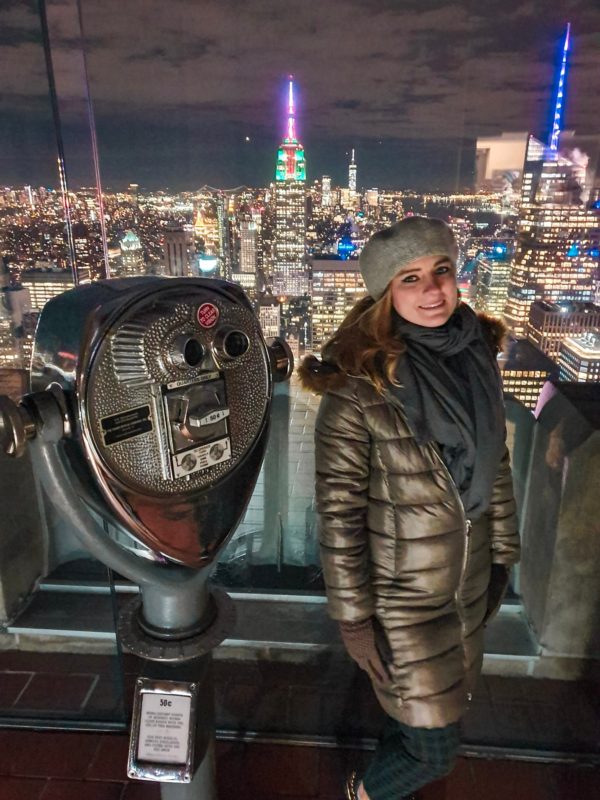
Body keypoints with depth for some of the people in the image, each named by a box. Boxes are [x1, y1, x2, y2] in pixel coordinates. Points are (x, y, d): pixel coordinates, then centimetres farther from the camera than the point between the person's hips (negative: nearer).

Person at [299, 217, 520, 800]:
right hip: (399, 595, -6)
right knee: (436, 751, 11)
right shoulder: (358, 389, -24)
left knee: (419, 715, 26)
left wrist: (502, 554, 11)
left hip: (468, 585, 6)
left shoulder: (476, 356, -5)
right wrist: (353, 619, -14)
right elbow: (338, 514, -19)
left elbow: (495, 465, 6)